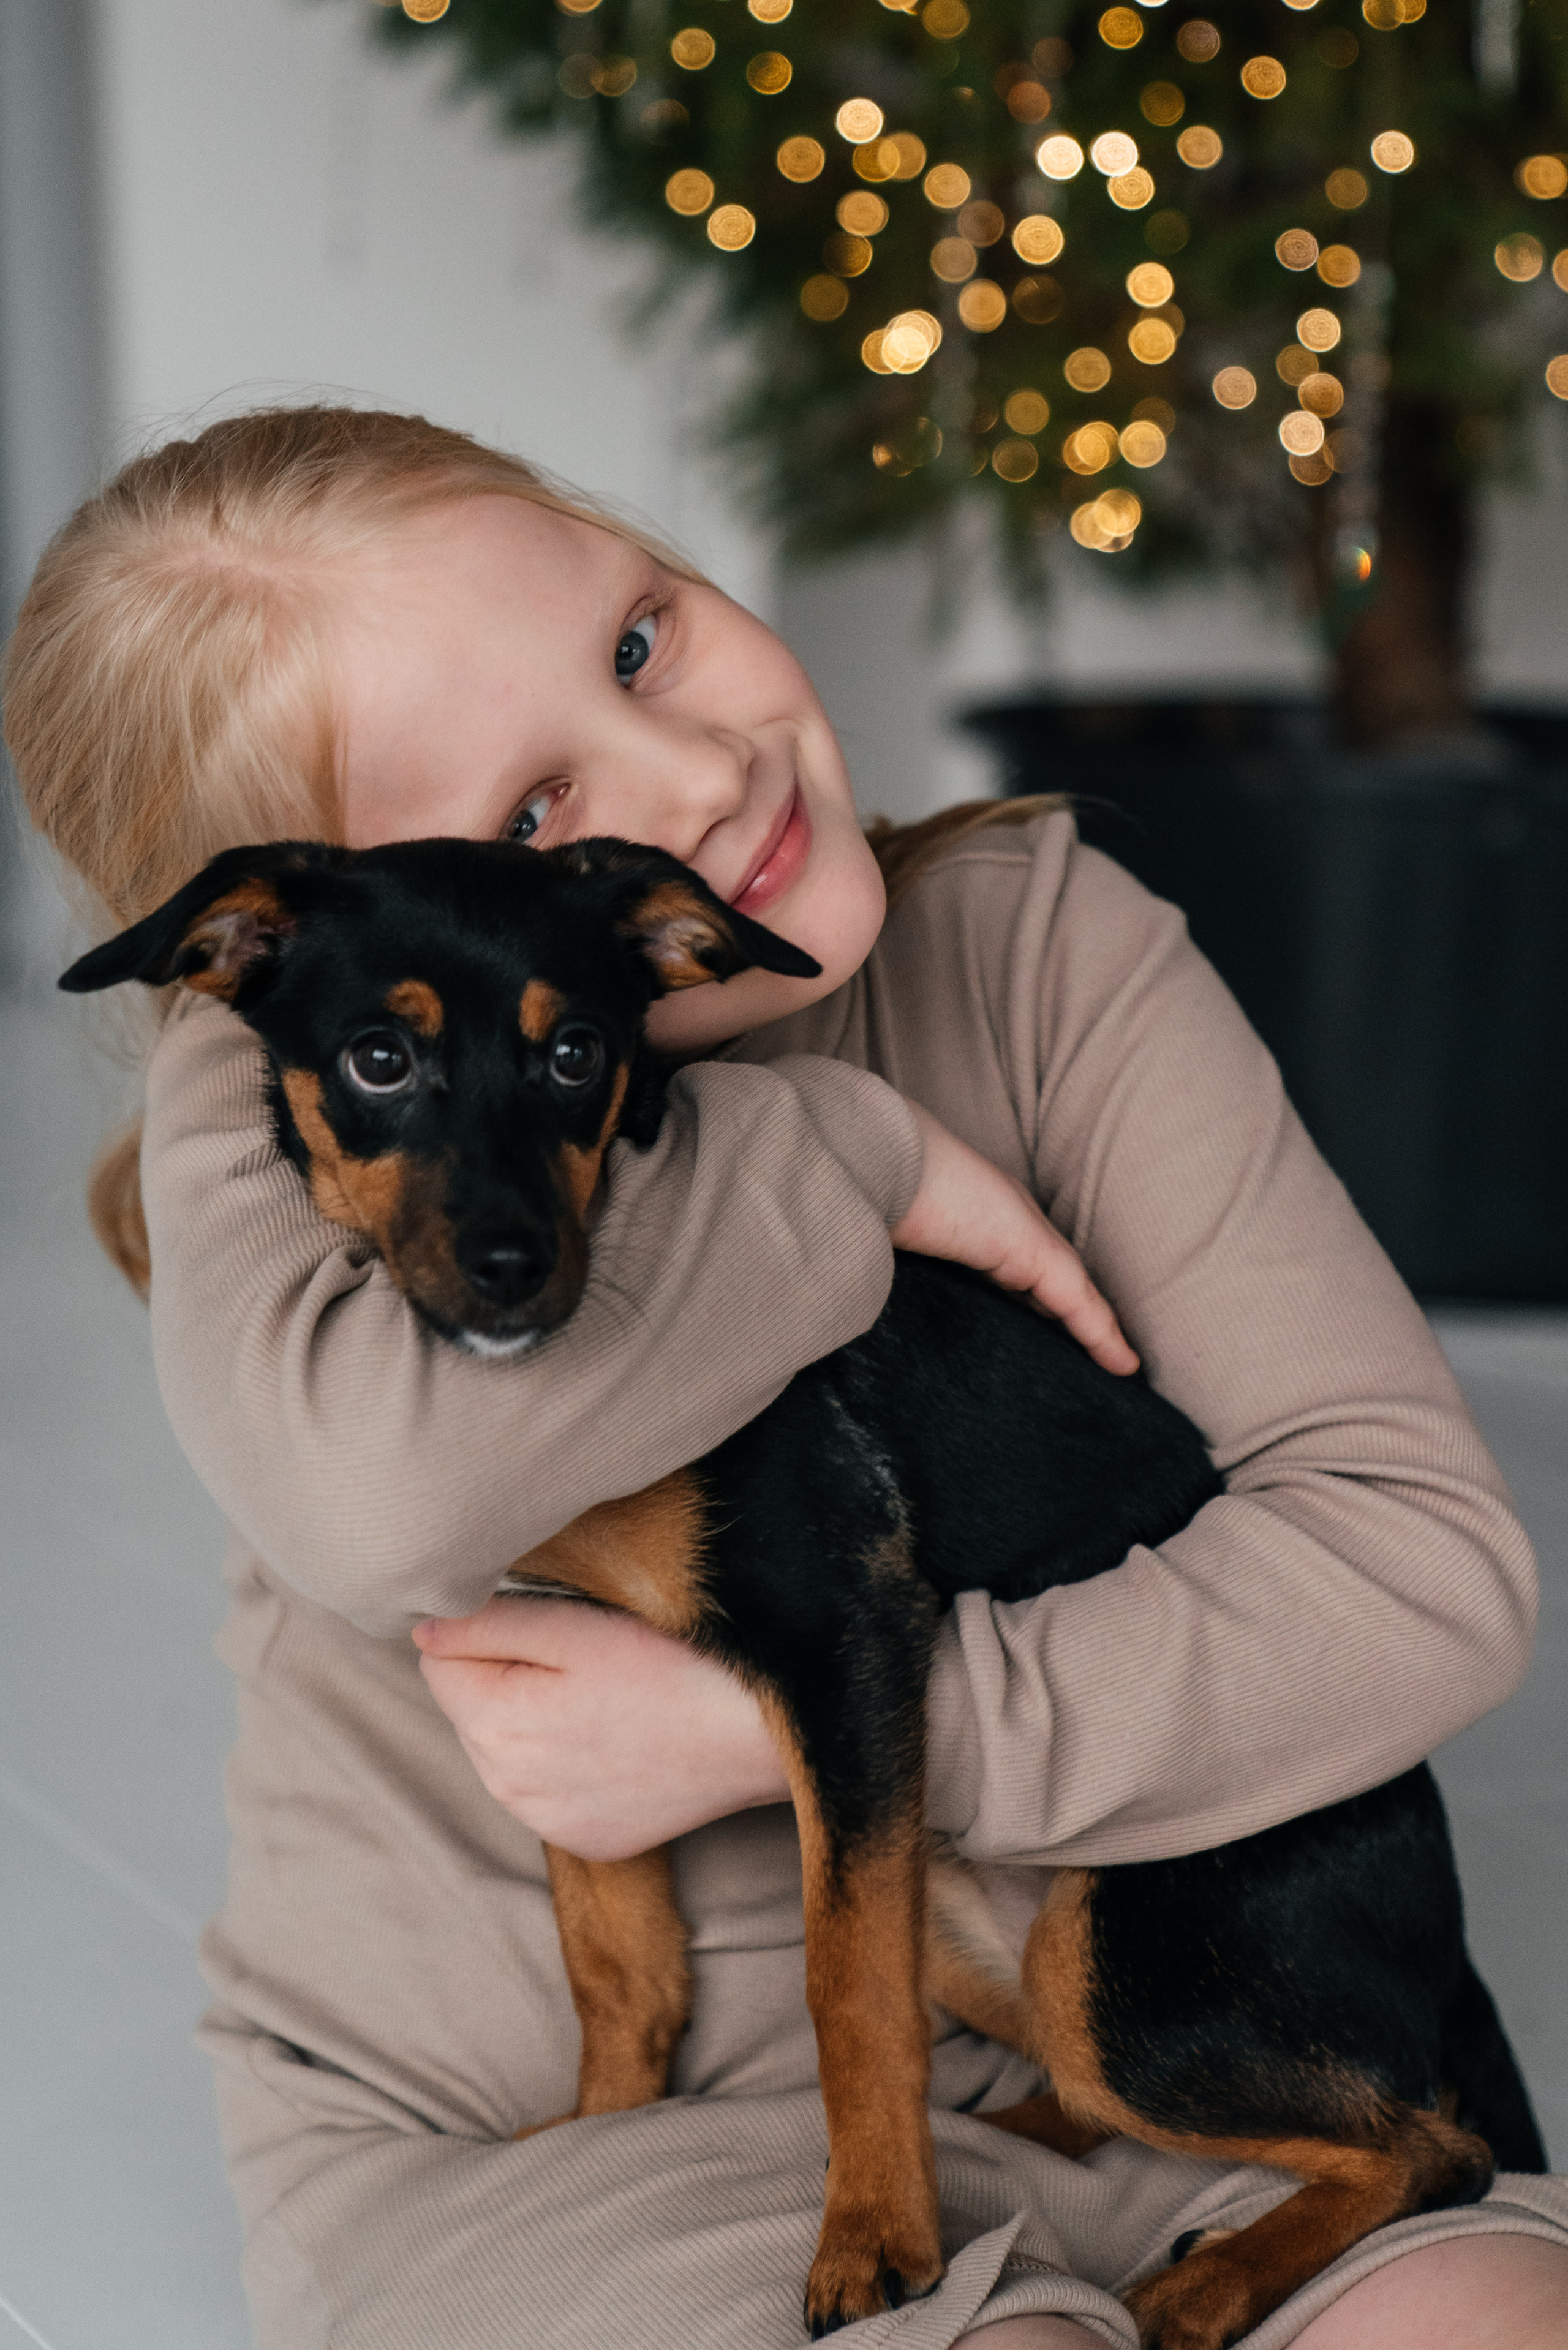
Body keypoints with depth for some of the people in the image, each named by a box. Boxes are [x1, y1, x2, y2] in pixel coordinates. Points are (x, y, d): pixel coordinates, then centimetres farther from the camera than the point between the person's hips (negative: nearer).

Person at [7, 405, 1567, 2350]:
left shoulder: (1041, 944, -5)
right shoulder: (285, 1087, -9)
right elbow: (386, 1489, -34)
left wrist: (783, 1729, -18)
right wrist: (855, 1163, -19)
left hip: (1020, 2065, 2)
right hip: (487, 2141, -2)